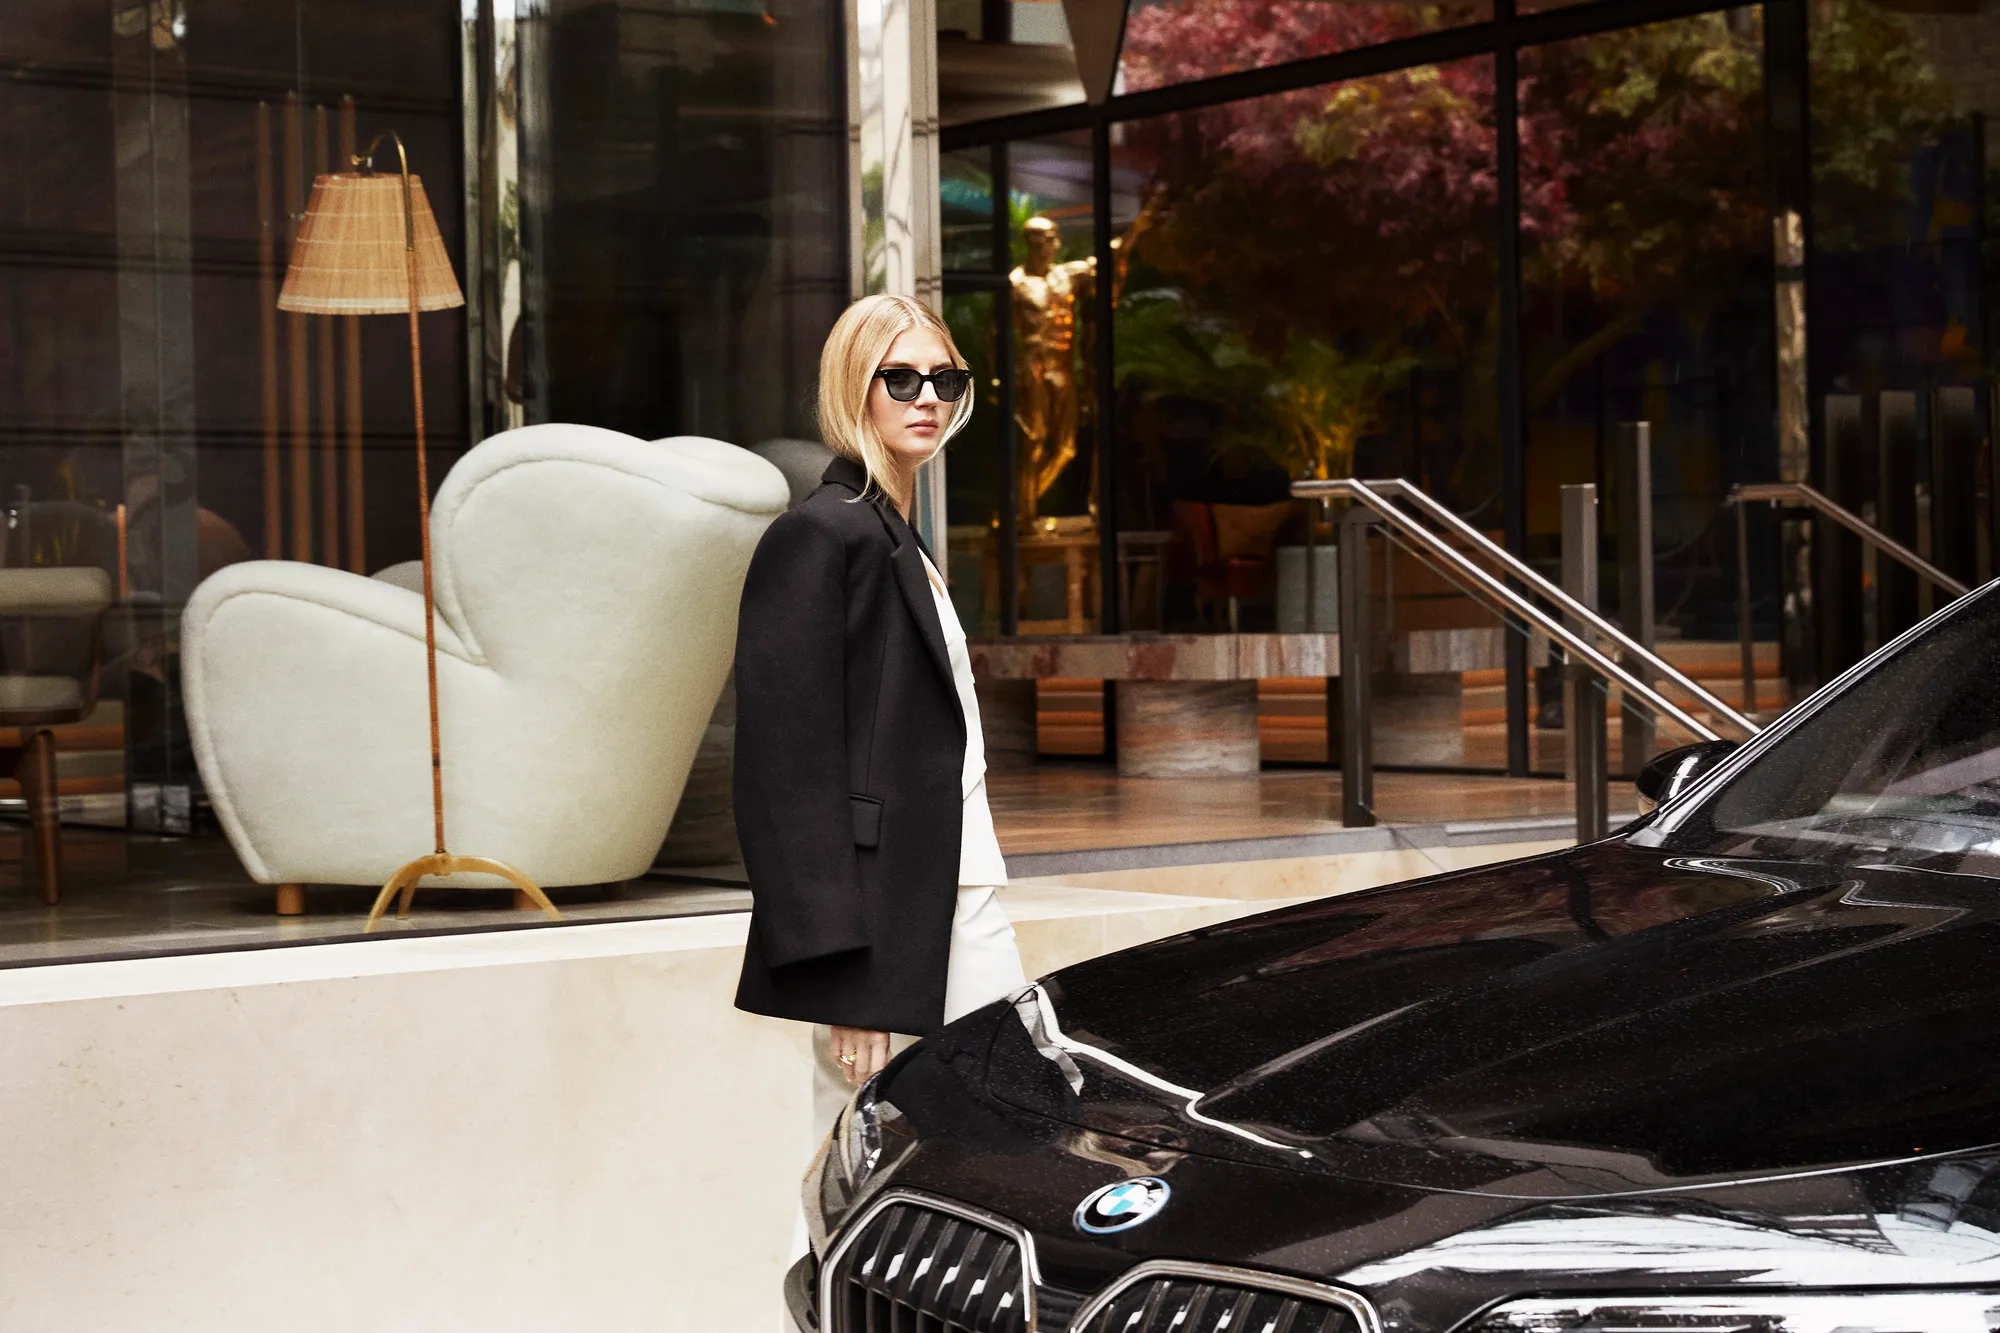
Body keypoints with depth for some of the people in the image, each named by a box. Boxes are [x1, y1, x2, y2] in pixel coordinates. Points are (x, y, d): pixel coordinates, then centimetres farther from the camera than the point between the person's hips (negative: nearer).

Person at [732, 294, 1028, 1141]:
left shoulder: (899, 541, 18)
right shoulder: (819, 537, -10)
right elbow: (790, 766, -16)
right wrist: (842, 972, -21)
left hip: (958, 900, 9)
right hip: (881, 919, -9)